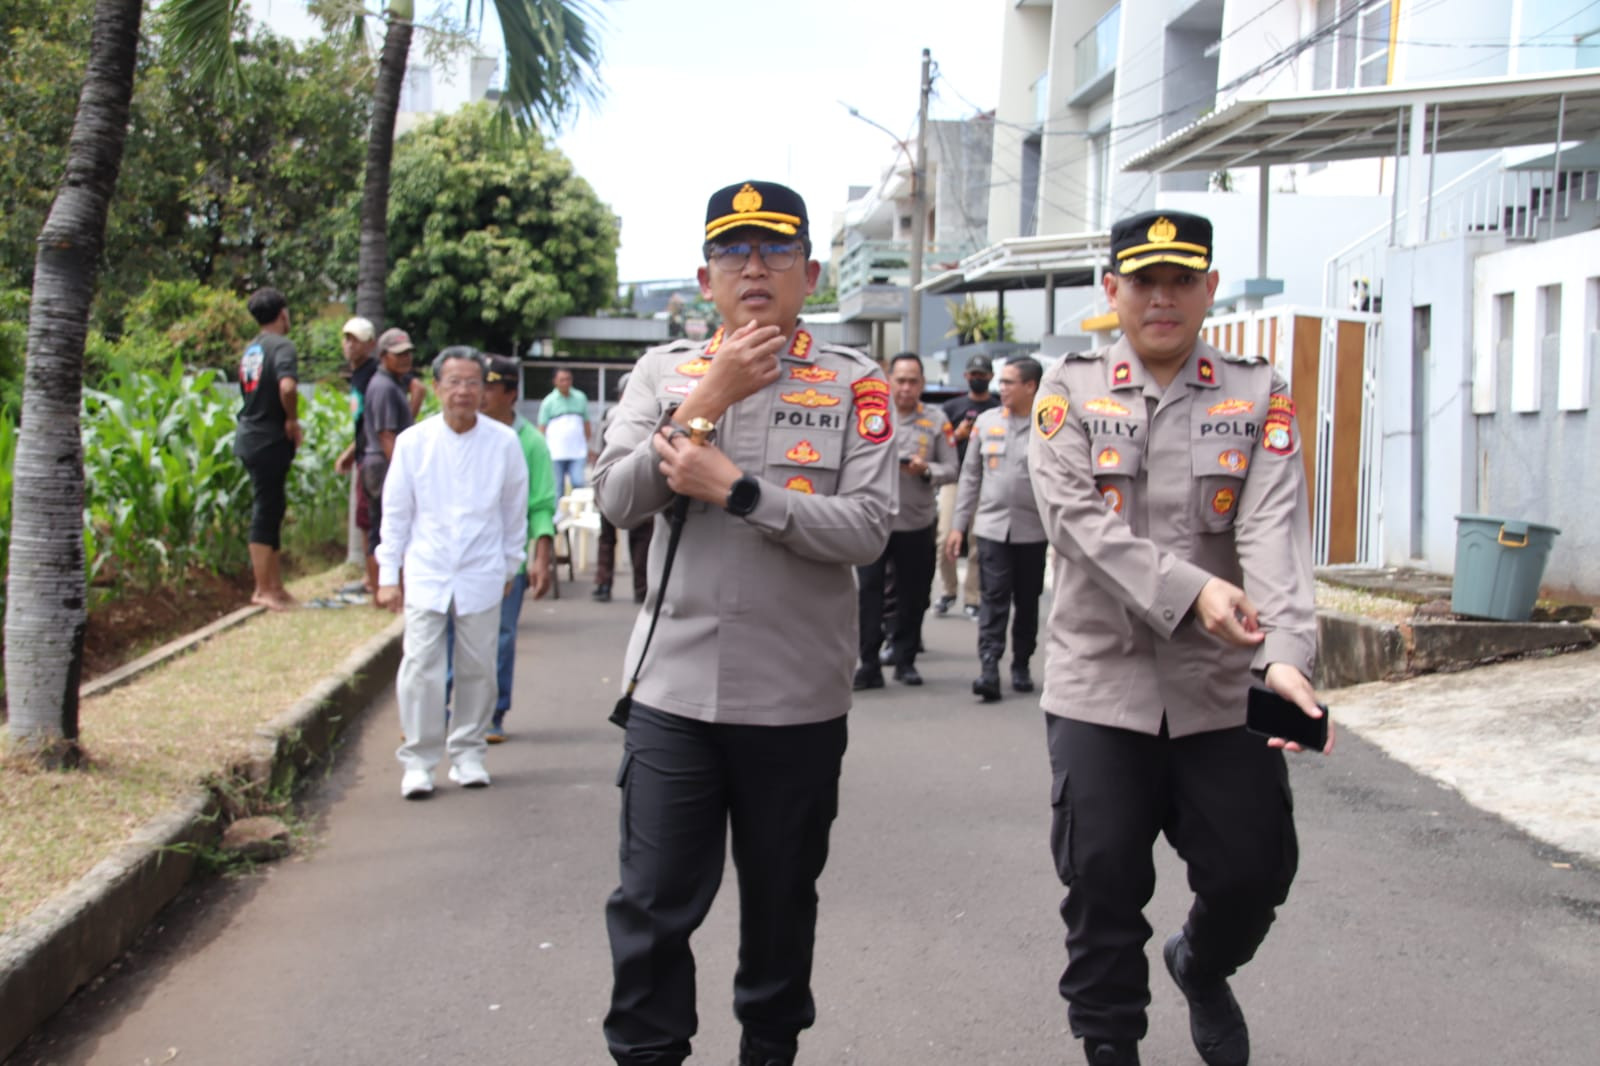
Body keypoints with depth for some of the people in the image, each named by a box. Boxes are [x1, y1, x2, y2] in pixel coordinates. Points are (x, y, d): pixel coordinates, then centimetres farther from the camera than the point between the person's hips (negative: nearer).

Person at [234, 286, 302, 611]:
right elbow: (287, 387, -30)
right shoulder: (281, 345, -13)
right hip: (270, 440, -8)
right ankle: (263, 590, 4)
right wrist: (293, 421, -15)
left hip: (250, 437, 8)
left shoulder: (250, 349, 13)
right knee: (266, 512, -2)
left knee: (271, 509, 15)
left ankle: (275, 586, 22)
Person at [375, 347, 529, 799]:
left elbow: (514, 511, 9)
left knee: (477, 669, 7)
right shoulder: (413, 442, -2)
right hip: (426, 574, 0)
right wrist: (388, 574, 4)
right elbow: (395, 513, 5)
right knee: (419, 669, -6)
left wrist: (510, 566, 14)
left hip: (481, 575, 1)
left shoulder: (504, 443, -3)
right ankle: (418, 759, 6)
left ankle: (468, 753, 22)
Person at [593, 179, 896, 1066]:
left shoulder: (854, 385, 0)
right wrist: (707, 404, -14)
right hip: (674, 685, 1)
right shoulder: (664, 372, 6)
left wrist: (735, 489, -18)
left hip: (798, 695, 0)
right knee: (651, 903, 2)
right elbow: (617, 499, -6)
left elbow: (867, 529, -11)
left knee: (781, 901, 15)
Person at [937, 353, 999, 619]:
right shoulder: (952, 406, 12)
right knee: (946, 537, -6)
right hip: (954, 479, 1)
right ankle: (947, 590, 13)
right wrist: (958, 435, -8)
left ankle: (971, 599, 6)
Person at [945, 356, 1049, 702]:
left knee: (1027, 602, 10)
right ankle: (989, 668, -10)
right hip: (991, 526, 1)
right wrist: (957, 525, 6)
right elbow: (970, 476, 9)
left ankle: (1022, 666, 23)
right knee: (993, 599, -6)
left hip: (1033, 530, -1)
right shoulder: (986, 421, 5)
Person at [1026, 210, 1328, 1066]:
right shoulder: (1069, 391, 2)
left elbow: (1275, 531, -12)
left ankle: (1201, 969, 39)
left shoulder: (1259, 397, 3)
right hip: (1100, 684, -1)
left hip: (1226, 690, 1)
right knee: (1102, 882, 2)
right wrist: (1188, 589, -25)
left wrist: (1285, 654, -28)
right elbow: (1076, 519, -12)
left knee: (1254, 870, 6)